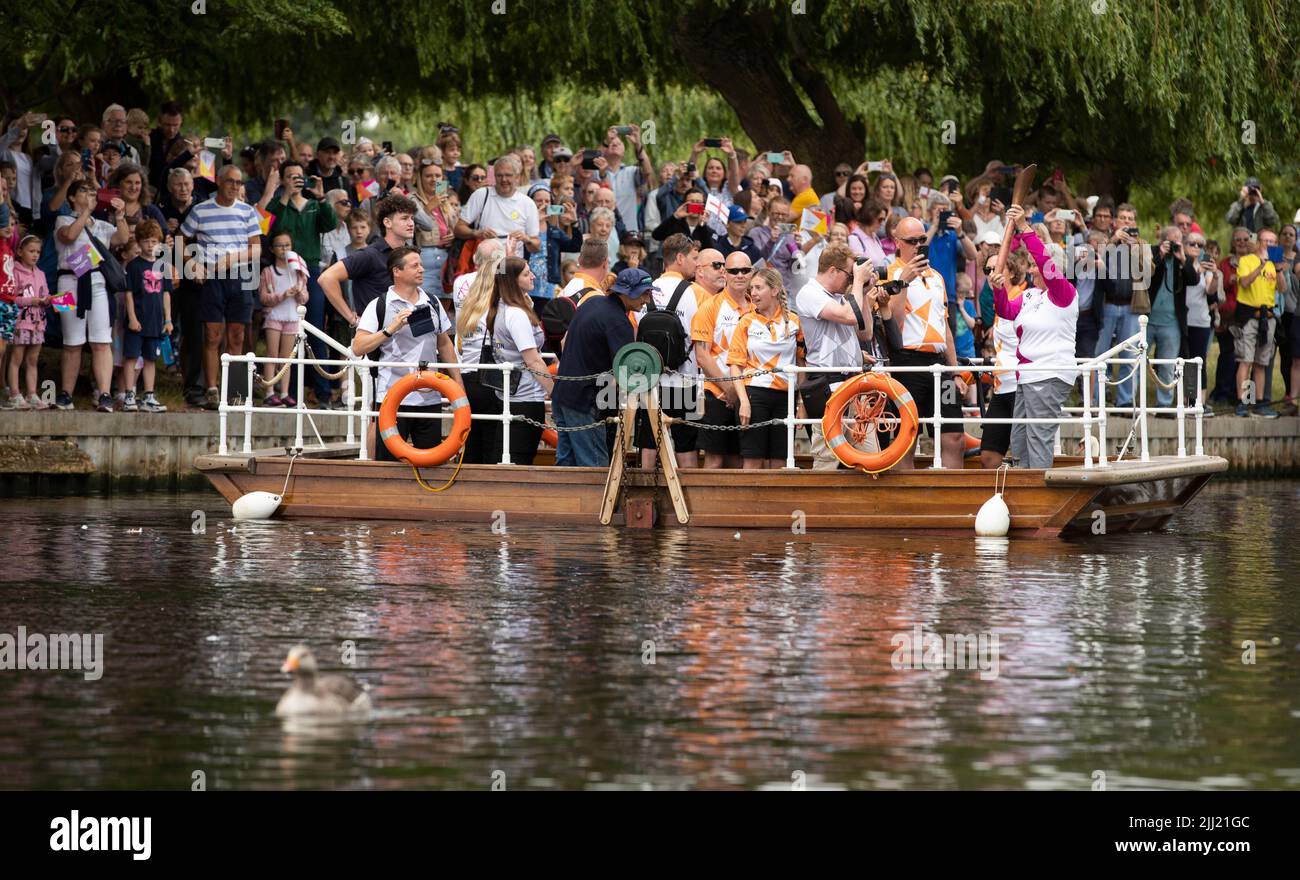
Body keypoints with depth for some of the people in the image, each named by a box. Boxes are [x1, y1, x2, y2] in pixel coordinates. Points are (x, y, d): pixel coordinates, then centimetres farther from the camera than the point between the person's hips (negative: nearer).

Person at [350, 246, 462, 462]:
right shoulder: (379, 306, -3)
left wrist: (459, 384, 16)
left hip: (429, 397, 5)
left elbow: (444, 344, 21)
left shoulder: (433, 303, 13)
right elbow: (358, 348, -10)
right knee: (387, 462, -4)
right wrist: (391, 329, -20)